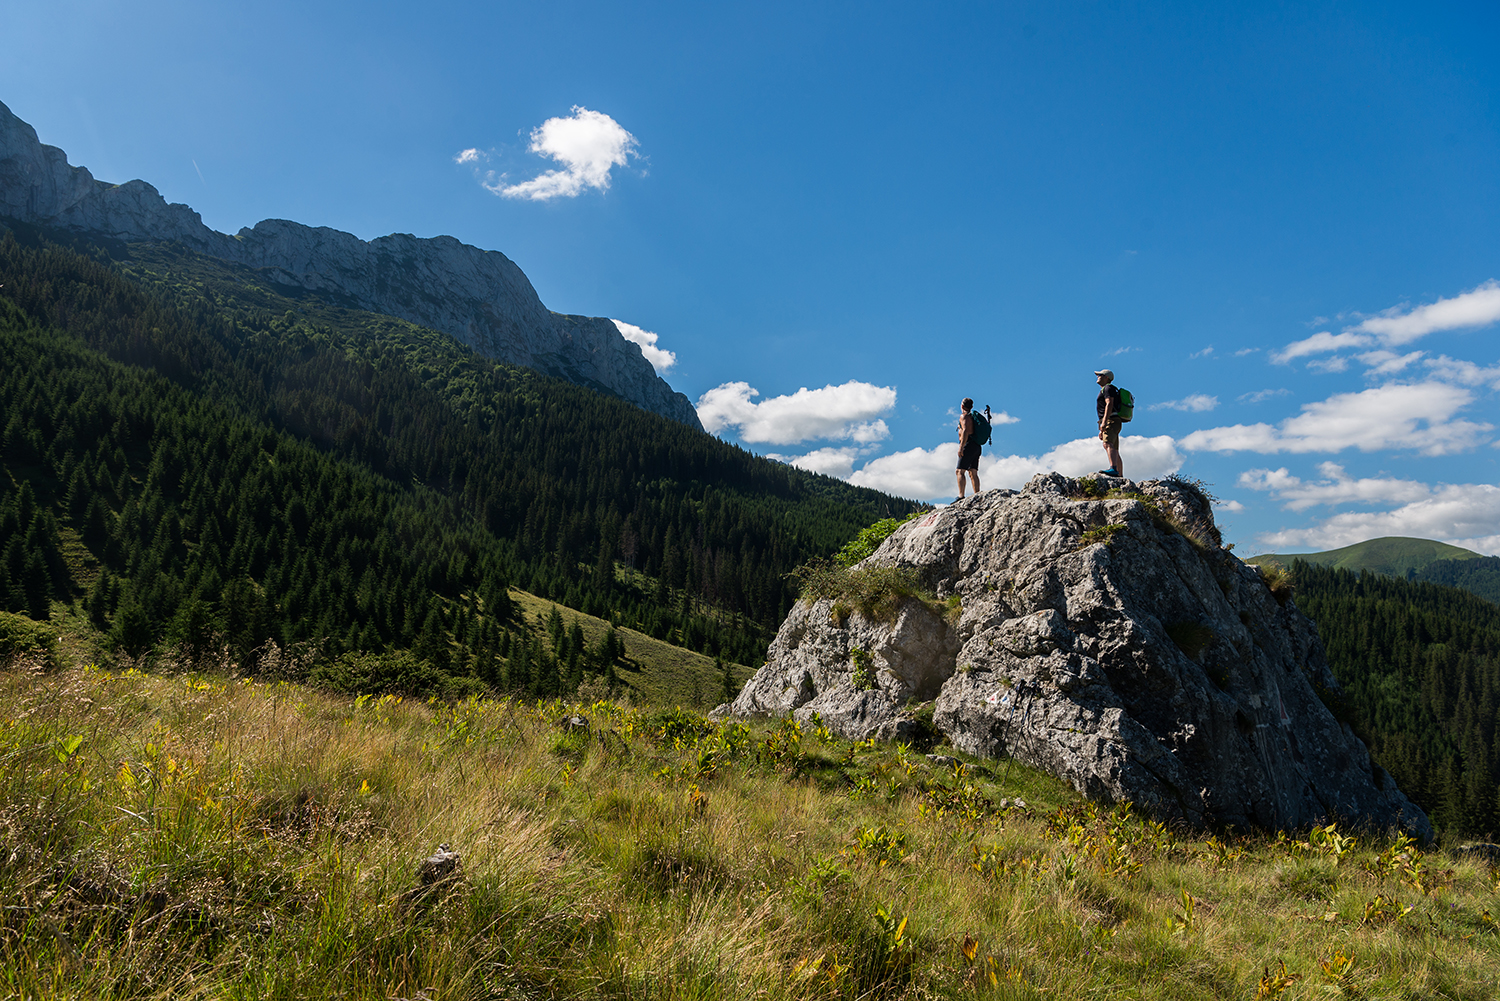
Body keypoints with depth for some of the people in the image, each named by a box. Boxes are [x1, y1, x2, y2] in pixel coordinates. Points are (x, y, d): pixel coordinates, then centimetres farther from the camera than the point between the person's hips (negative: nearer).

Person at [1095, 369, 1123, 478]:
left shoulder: (1108, 388, -1)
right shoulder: (1104, 390, 30)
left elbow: (1109, 405, -17)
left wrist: (1104, 422, -28)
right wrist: (1102, 431, 29)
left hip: (1111, 422, -11)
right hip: (1108, 424, 11)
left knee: (1108, 444, -30)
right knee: (1115, 452, 9)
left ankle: (1113, 469, -50)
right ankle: (1121, 477, 9)